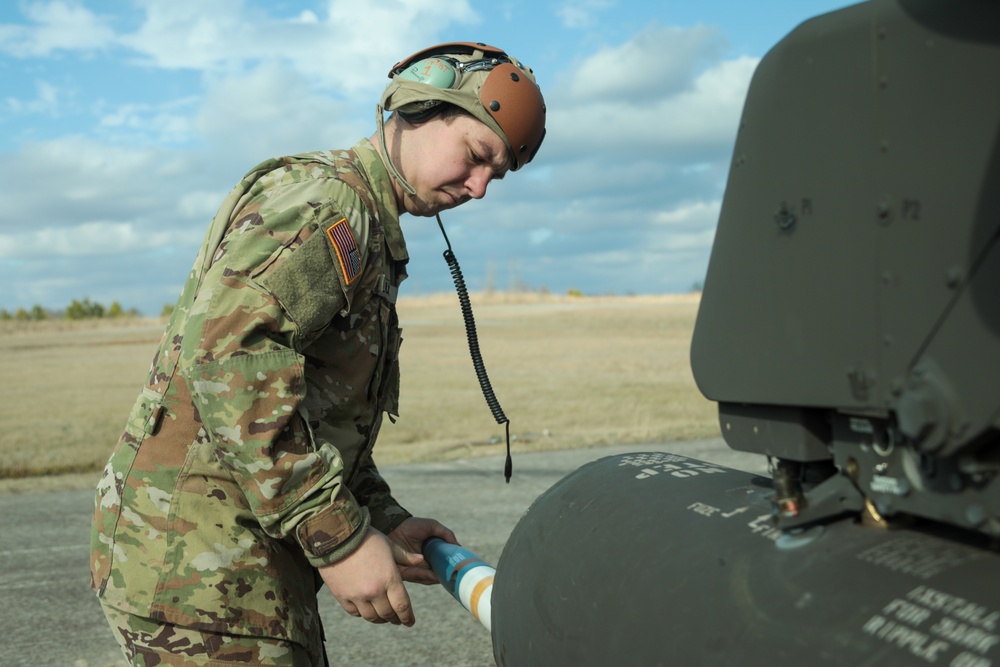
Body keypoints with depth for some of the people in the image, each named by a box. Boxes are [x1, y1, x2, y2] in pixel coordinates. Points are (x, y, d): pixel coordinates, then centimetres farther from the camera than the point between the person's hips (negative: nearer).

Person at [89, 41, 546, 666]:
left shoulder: (369, 238, 21)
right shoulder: (323, 198, -11)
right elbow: (228, 354, -27)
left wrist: (384, 520, 9)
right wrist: (339, 538, -23)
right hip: (197, 553, -10)